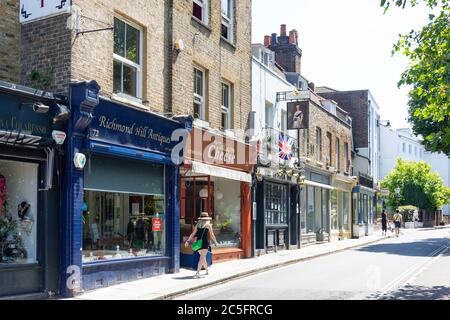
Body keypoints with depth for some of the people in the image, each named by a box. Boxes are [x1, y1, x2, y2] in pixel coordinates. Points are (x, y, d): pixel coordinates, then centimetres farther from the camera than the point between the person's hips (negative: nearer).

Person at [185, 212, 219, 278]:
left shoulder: (198, 225, 13)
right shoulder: (208, 225, 3)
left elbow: (193, 234, 6)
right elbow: (212, 235, 5)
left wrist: (188, 241, 4)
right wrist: (216, 242, 16)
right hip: (205, 242, -4)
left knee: (203, 258, 20)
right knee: (202, 258, -9)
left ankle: (207, 270, 33)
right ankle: (198, 273, -19)